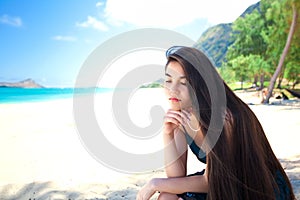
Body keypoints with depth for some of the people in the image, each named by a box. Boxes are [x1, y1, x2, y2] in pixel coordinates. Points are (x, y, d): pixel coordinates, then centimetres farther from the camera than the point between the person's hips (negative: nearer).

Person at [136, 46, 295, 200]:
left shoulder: (226, 118, -29)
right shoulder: (179, 116, -9)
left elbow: (209, 182, -20)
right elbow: (177, 176, -12)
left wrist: (156, 184, -18)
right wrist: (167, 134, -25)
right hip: (221, 184, 5)